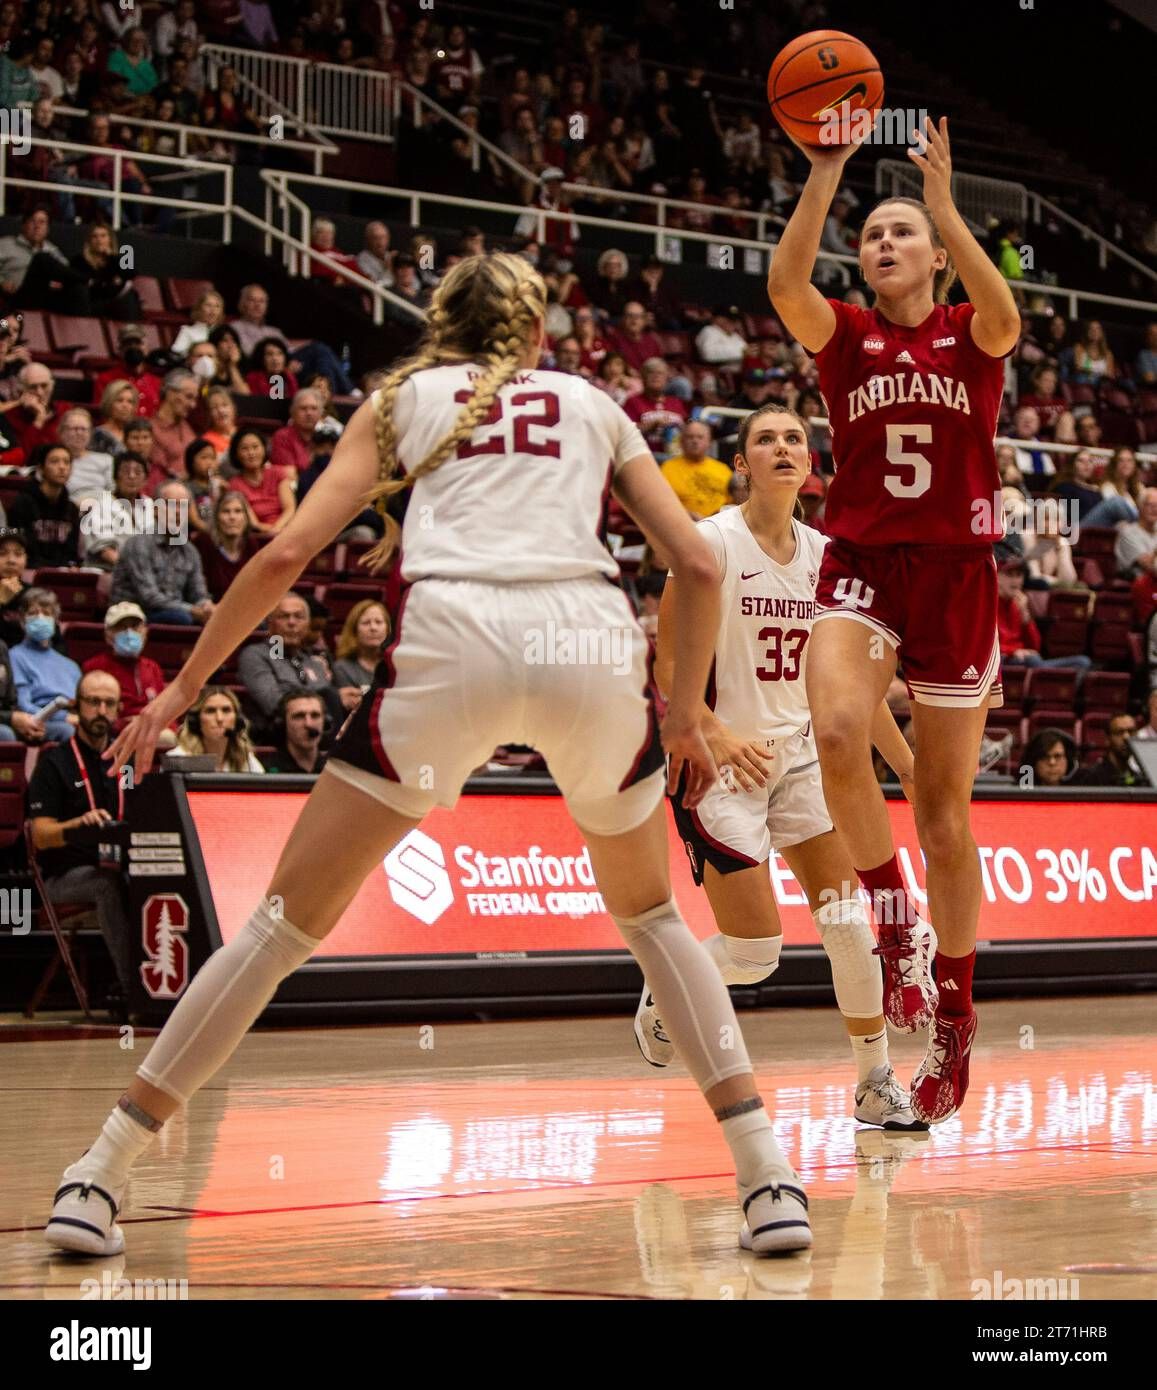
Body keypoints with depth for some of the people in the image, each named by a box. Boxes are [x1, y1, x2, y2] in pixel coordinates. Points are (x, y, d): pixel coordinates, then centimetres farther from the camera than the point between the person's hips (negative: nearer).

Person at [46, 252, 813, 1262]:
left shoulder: (405, 396, 25)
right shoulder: (593, 405, 29)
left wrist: (182, 689, 22)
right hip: (592, 640, 1)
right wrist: (684, 714, 32)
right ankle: (769, 1178, 14)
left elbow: (287, 554, 15)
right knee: (650, 913, 24)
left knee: (288, 918, 8)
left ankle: (101, 1177, 6)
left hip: (455, 638, -1)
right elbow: (699, 567, 20)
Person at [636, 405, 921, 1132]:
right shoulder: (711, 541, -11)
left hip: (800, 756, 5)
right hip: (721, 761, -5)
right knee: (755, 951, -7)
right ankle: (663, 996, 23)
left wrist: (912, 769, 10)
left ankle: (877, 1080, 8)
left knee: (850, 922, -5)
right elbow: (668, 664, -12)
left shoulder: (824, 554, 5)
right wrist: (717, 733, -26)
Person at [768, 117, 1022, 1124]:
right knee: (837, 730, -31)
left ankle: (953, 1013, 18)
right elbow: (785, 285, -15)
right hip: (861, 565, 0)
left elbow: (1002, 313, -21)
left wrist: (944, 199, -30)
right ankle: (897, 922, -11)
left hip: (957, 571, 0)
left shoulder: (971, 335, 6)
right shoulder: (844, 334, 8)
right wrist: (825, 173, -25)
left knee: (944, 807, 4)